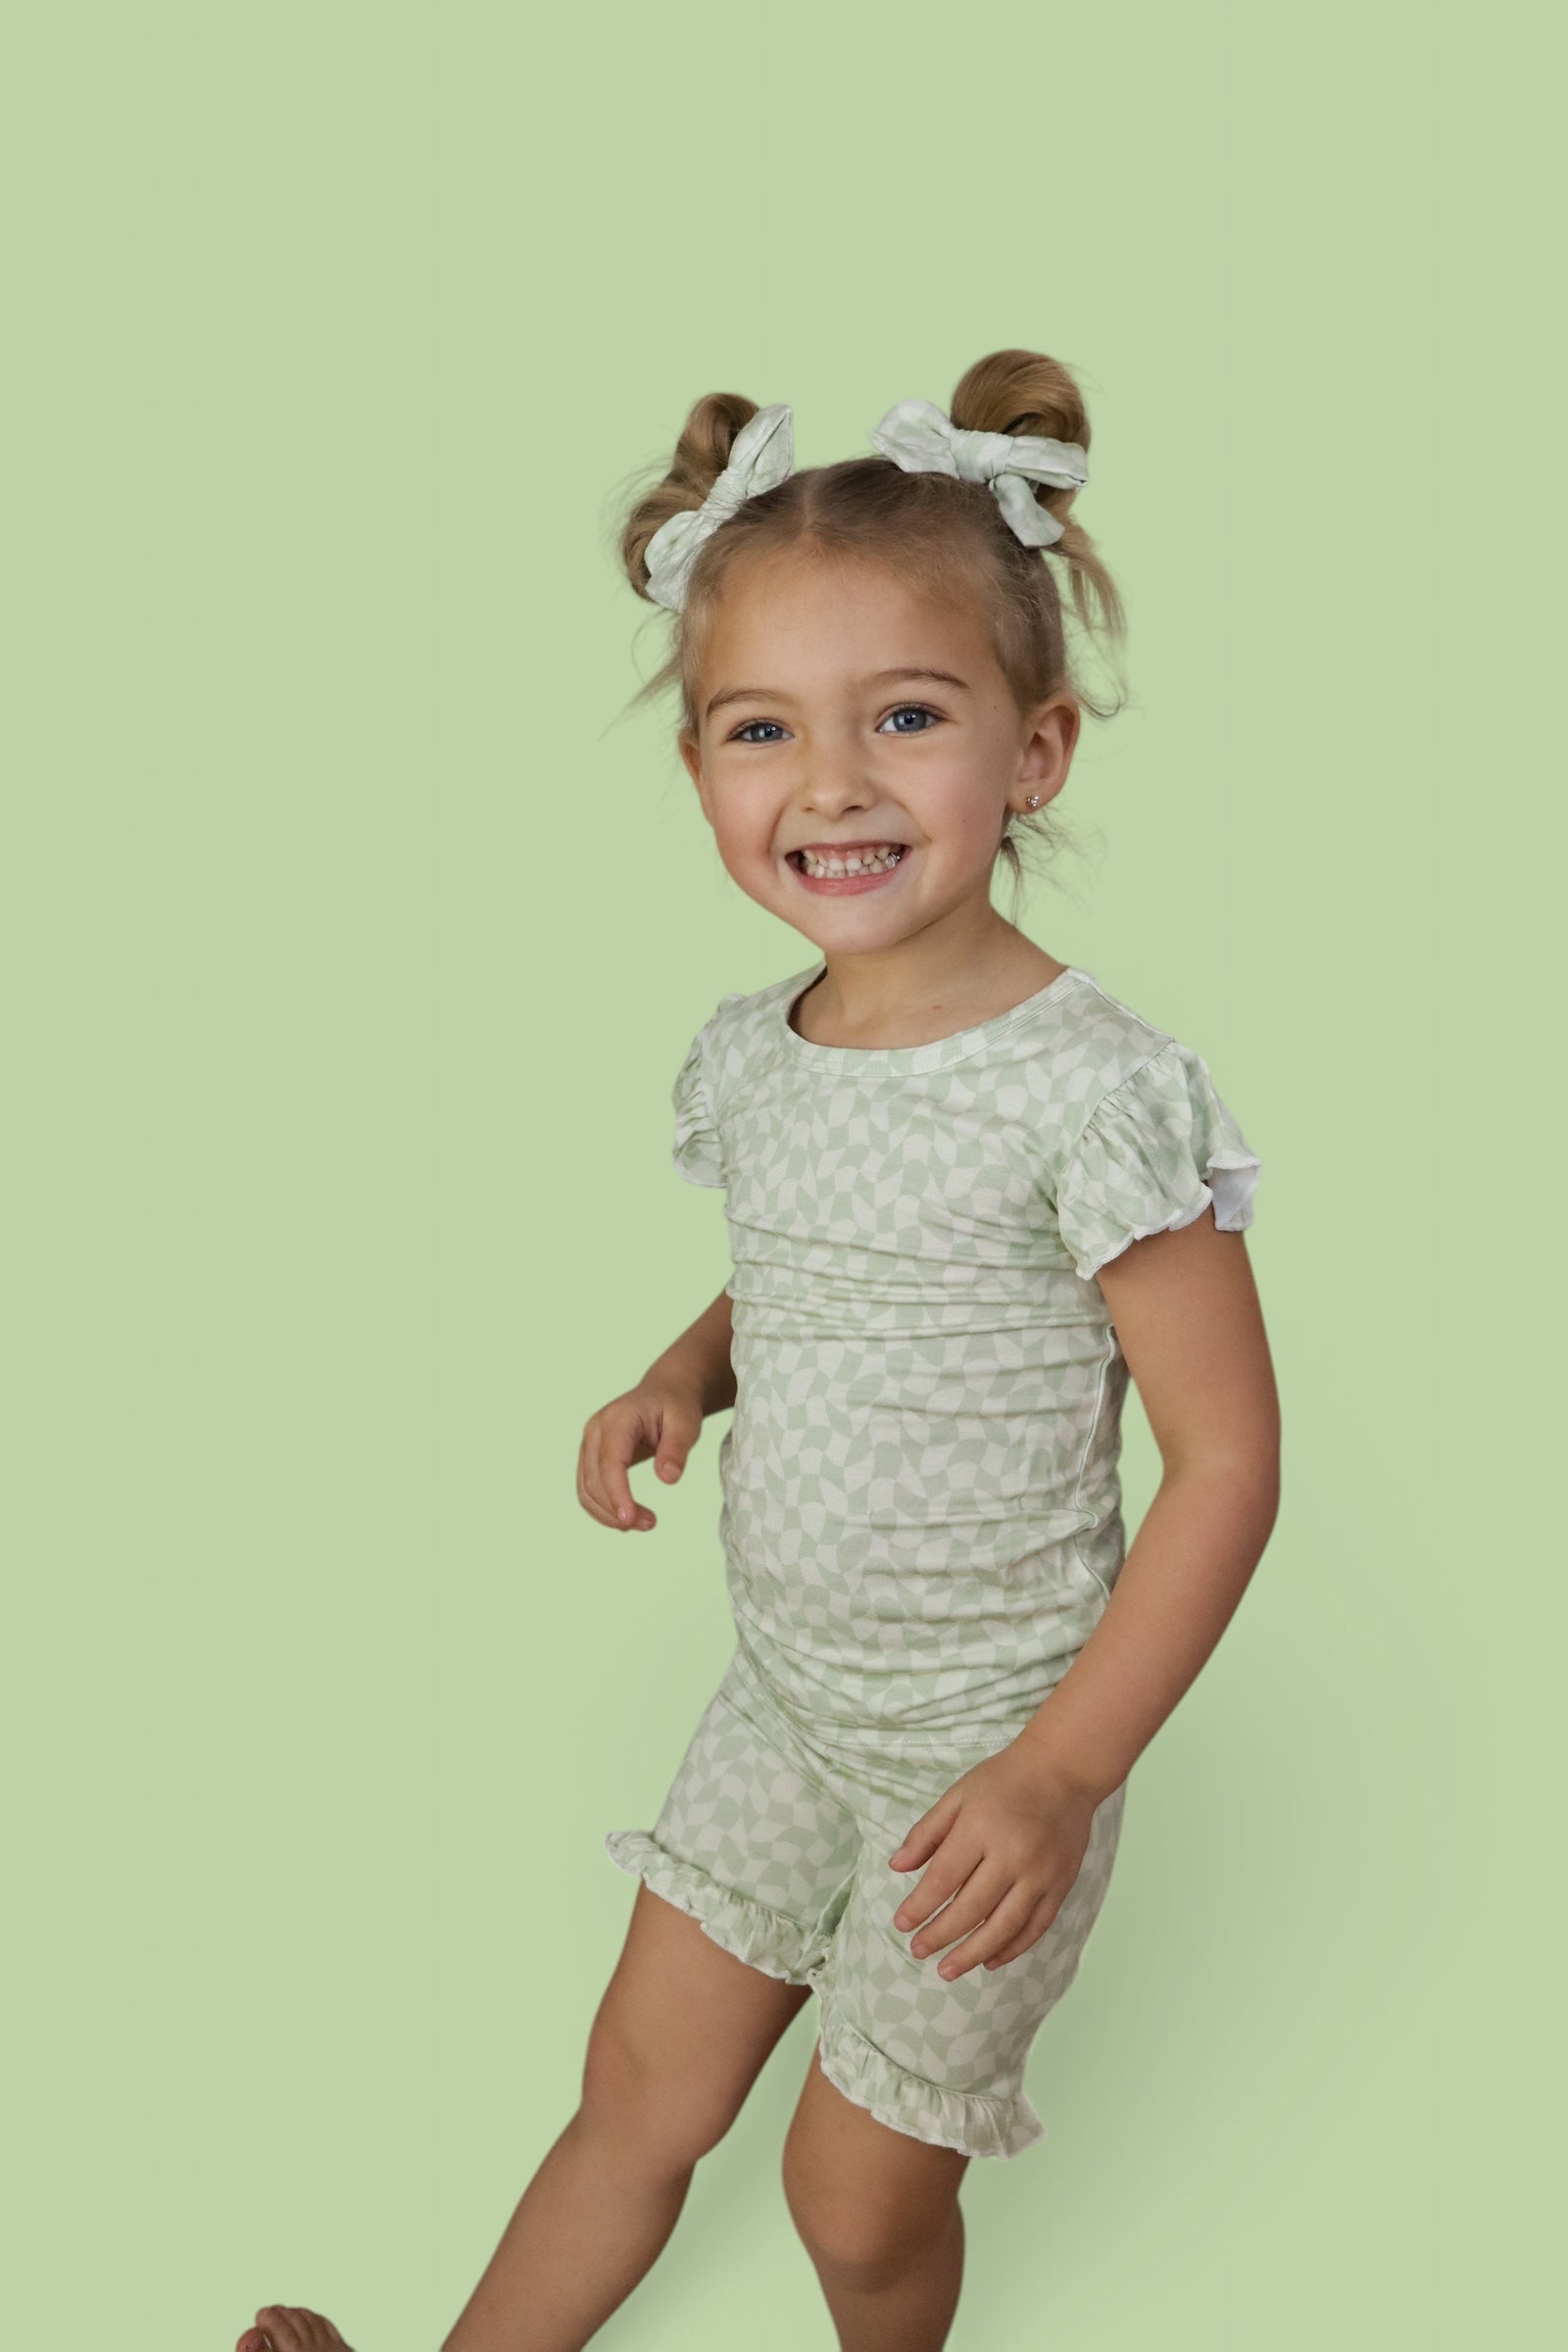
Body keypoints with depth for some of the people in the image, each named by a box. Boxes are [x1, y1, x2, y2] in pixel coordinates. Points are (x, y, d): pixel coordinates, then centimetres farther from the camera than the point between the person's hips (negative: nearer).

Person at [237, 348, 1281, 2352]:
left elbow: (1226, 1453, -20)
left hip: (984, 1742, -5)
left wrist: (1065, 1770, -22)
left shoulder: (1092, 1088, -24)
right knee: (642, 2088, 19)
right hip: (784, 1697, 6)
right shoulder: (747, 1062, -3)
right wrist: (682, 1376, -6)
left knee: (861, 2191, 11)